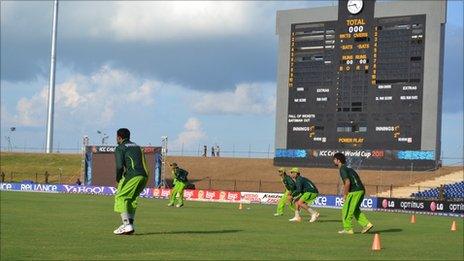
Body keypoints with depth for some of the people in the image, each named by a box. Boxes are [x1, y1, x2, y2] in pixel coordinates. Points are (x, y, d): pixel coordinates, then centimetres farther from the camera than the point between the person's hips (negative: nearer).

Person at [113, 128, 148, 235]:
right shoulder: (138, 147, 28)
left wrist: (118, 179, 8)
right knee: (131, 198, 19)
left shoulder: (120, 148, 6)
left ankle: (127, 225, -14)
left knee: (120, 197, -1)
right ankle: (129, 224, 15)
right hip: (144, 176, 7)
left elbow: (120, 166, -6)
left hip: (133, 176, -7)